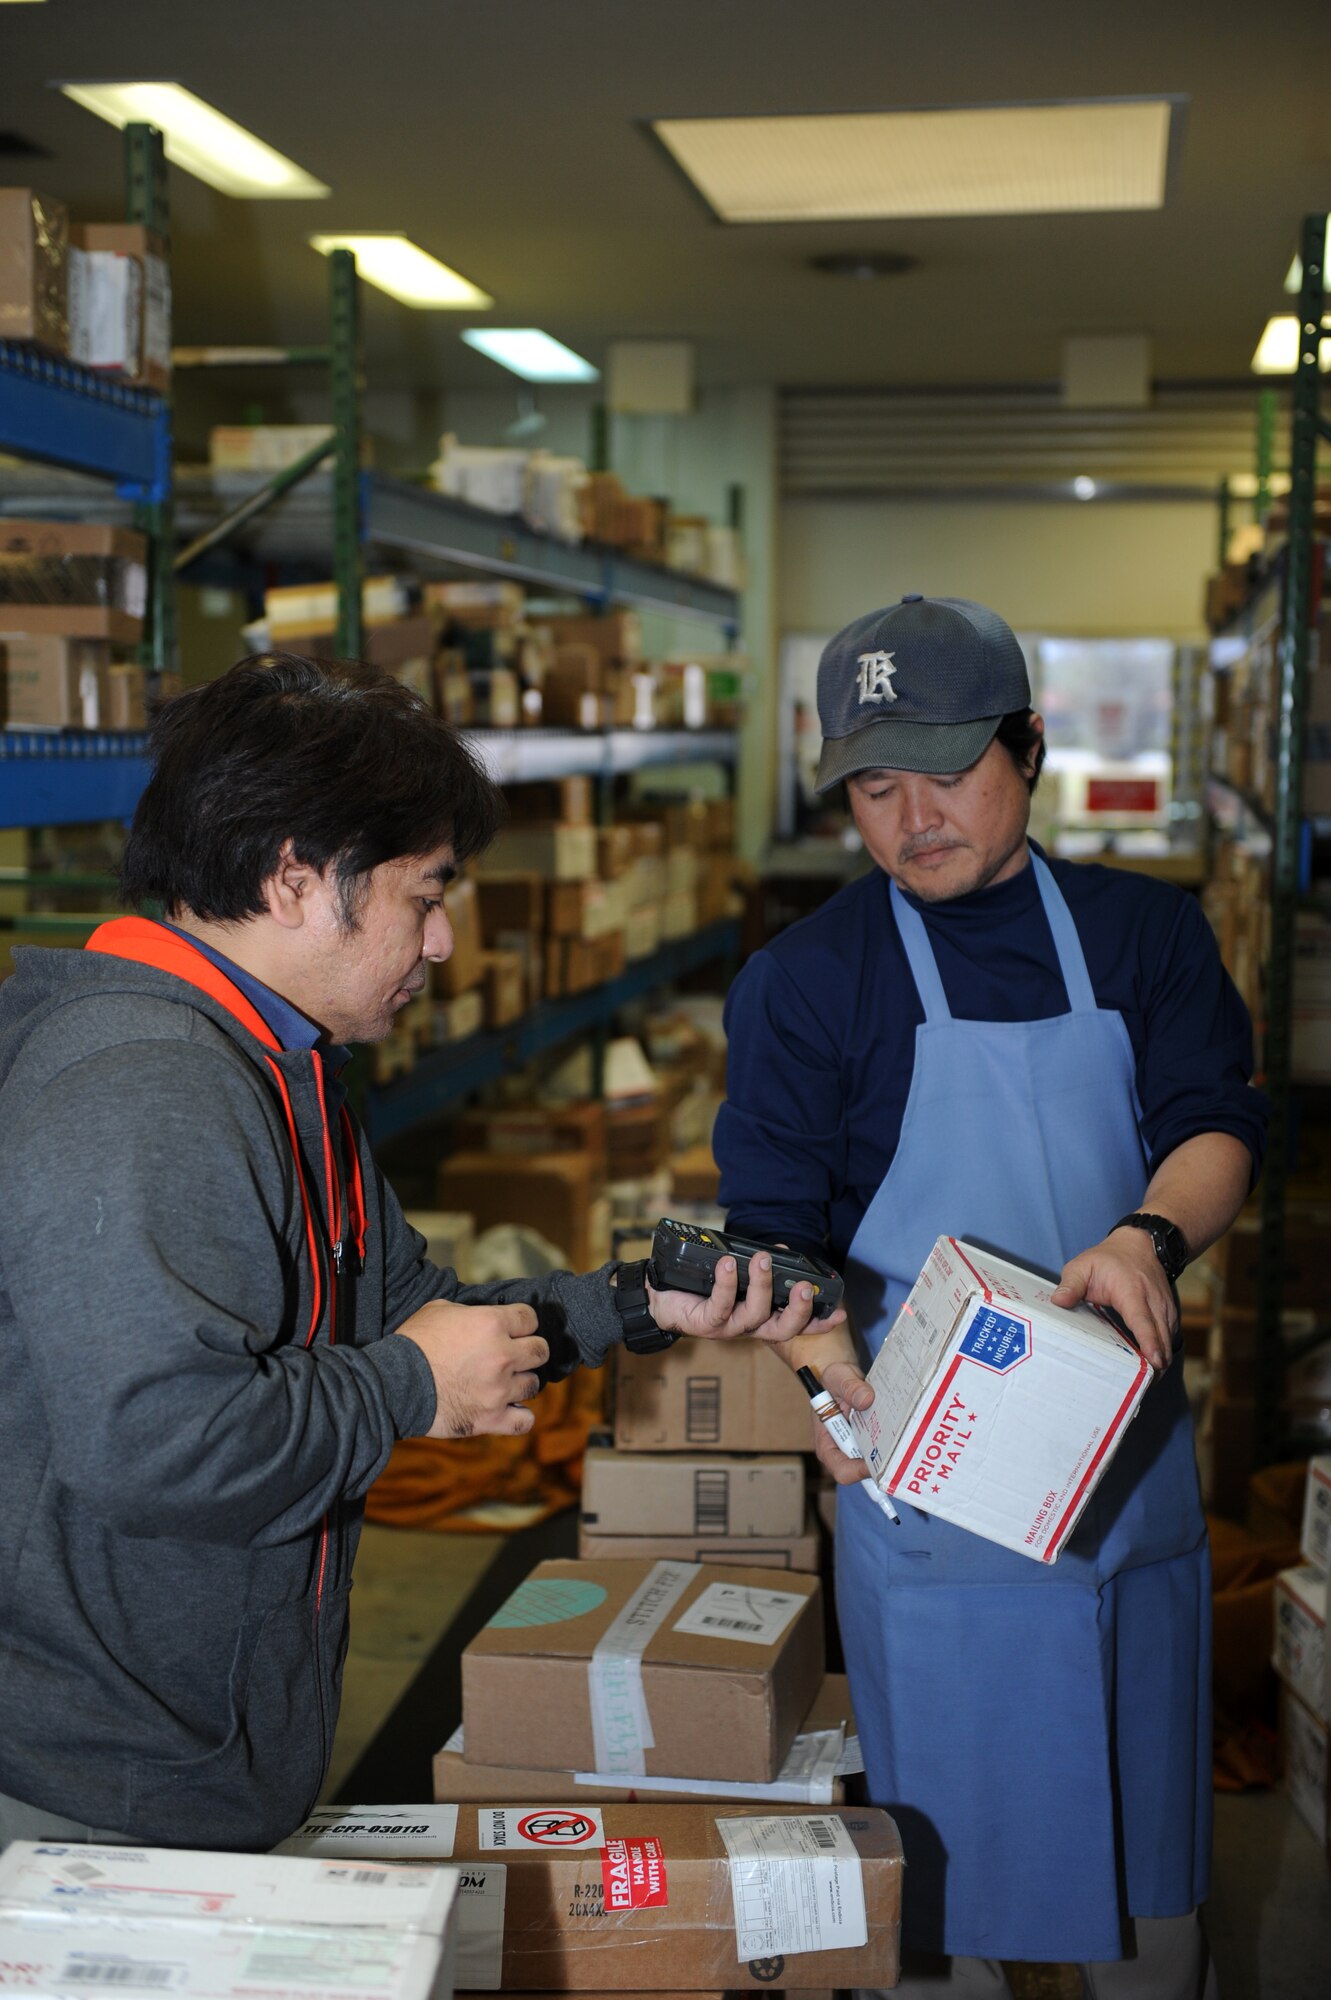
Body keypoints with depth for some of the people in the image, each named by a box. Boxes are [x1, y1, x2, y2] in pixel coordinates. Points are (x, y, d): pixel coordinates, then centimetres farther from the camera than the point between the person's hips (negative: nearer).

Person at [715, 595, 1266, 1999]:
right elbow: (775, 1225, -5)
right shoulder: (805, 977, -3)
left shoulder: (1145, 935, 6)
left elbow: (1216, 1124, -3)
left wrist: (1148, 1234, -25)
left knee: (1148, 1827, 17)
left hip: (1134, 1456, 3)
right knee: (949, 1834, 6)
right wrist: (832, 1370, -24)